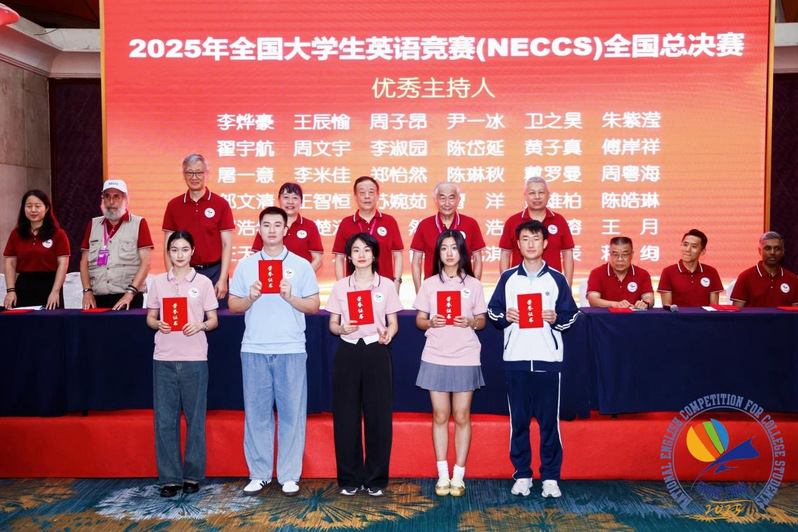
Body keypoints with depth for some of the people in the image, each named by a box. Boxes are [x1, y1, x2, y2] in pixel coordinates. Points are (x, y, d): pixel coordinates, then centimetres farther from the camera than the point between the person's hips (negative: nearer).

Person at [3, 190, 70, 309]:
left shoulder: (57, 234, 0)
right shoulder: (16, 234, 10)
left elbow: (63, 263, -5)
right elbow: (10, 262, 9)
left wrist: (55, 291, -14)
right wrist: (10, 290, -3)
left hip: (49, 285, -3)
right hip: (24, 286, 3)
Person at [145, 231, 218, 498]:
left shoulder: (203, 282, 3)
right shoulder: (158, 282, 8)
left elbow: (213, 320, 5)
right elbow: (150, 318, 11)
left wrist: (200, 326, -16)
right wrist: (159, 324, -11)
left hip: (194, 358, -1)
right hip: (164, 358, 1)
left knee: (195, 418, 3)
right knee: (165, 419, 2)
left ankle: (193, 475, 15)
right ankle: (169, 477, 12)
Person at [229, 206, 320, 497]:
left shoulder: (301, 265, 6)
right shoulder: (245, 265, 10)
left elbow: (314, 306, 4)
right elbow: (233, 306, 10)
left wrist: (290, 297, -12)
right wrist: (250, 298, -9)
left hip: (291, 350, -1)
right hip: (254, 350, 2)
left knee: (292, 412, 1)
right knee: (256, 412, 5)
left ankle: (289, 476, 11)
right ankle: (258, 474, 17)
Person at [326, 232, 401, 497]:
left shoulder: (386, 285, 4)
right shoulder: (340, 286, 6)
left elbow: (393, 323, 4)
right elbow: (332, 324, 7)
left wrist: (387, 334, -18)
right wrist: (342, 328, -15)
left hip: (376, 352, -1)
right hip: (348, 352, 1)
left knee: (378, 415, 0)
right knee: (346, 416, 2)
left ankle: (376, 479, 14)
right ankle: (349, 478, 15)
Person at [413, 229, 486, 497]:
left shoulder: (473, 284, 5)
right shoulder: (429, 284, 6)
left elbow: (482, 321, 8)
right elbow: (419, 321, 7)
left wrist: (471, 321, -13)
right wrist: (431, 322, -14)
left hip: (465, 358, 0)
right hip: (435, 357, 1)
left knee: (462, 416, 3)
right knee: (440, 416, 4)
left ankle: (459, 476, 14)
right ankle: (442, 475, 15)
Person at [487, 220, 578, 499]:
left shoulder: (557, 279, 6)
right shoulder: (507, 278, 7)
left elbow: (571, 315, 8)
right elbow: (492, 312, 10)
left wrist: (556, 318, -11)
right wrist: (505, 316, -10)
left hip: (548, 359, -1)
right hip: (515, 358, 1)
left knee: (549, 419, 2)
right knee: (518, 419, 6)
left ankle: (550, 476, 13)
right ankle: (522, 474, 17)